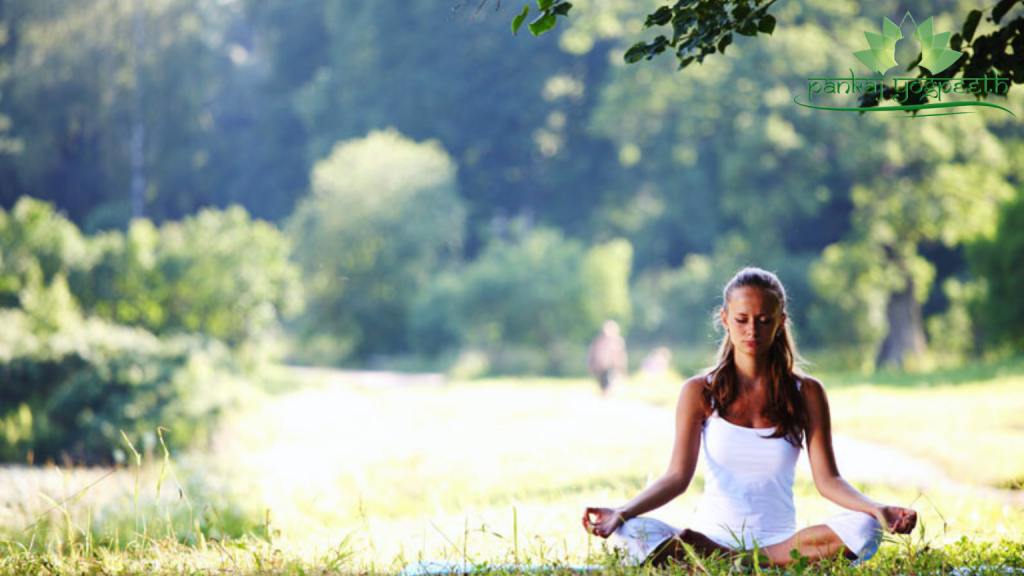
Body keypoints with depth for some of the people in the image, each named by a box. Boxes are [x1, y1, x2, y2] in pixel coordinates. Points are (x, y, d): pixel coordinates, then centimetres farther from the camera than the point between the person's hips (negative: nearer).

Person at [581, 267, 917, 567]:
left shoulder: (806, 394, 5)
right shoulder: (699, 393, 4)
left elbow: (827, 479, -1)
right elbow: (678, 476, -5)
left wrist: (877, 510, -21)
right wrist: (621, 513, -23)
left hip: (778, 539, 1)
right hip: (711, 536, -1)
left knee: (864, 528, -28)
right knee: (628, 531, -30)